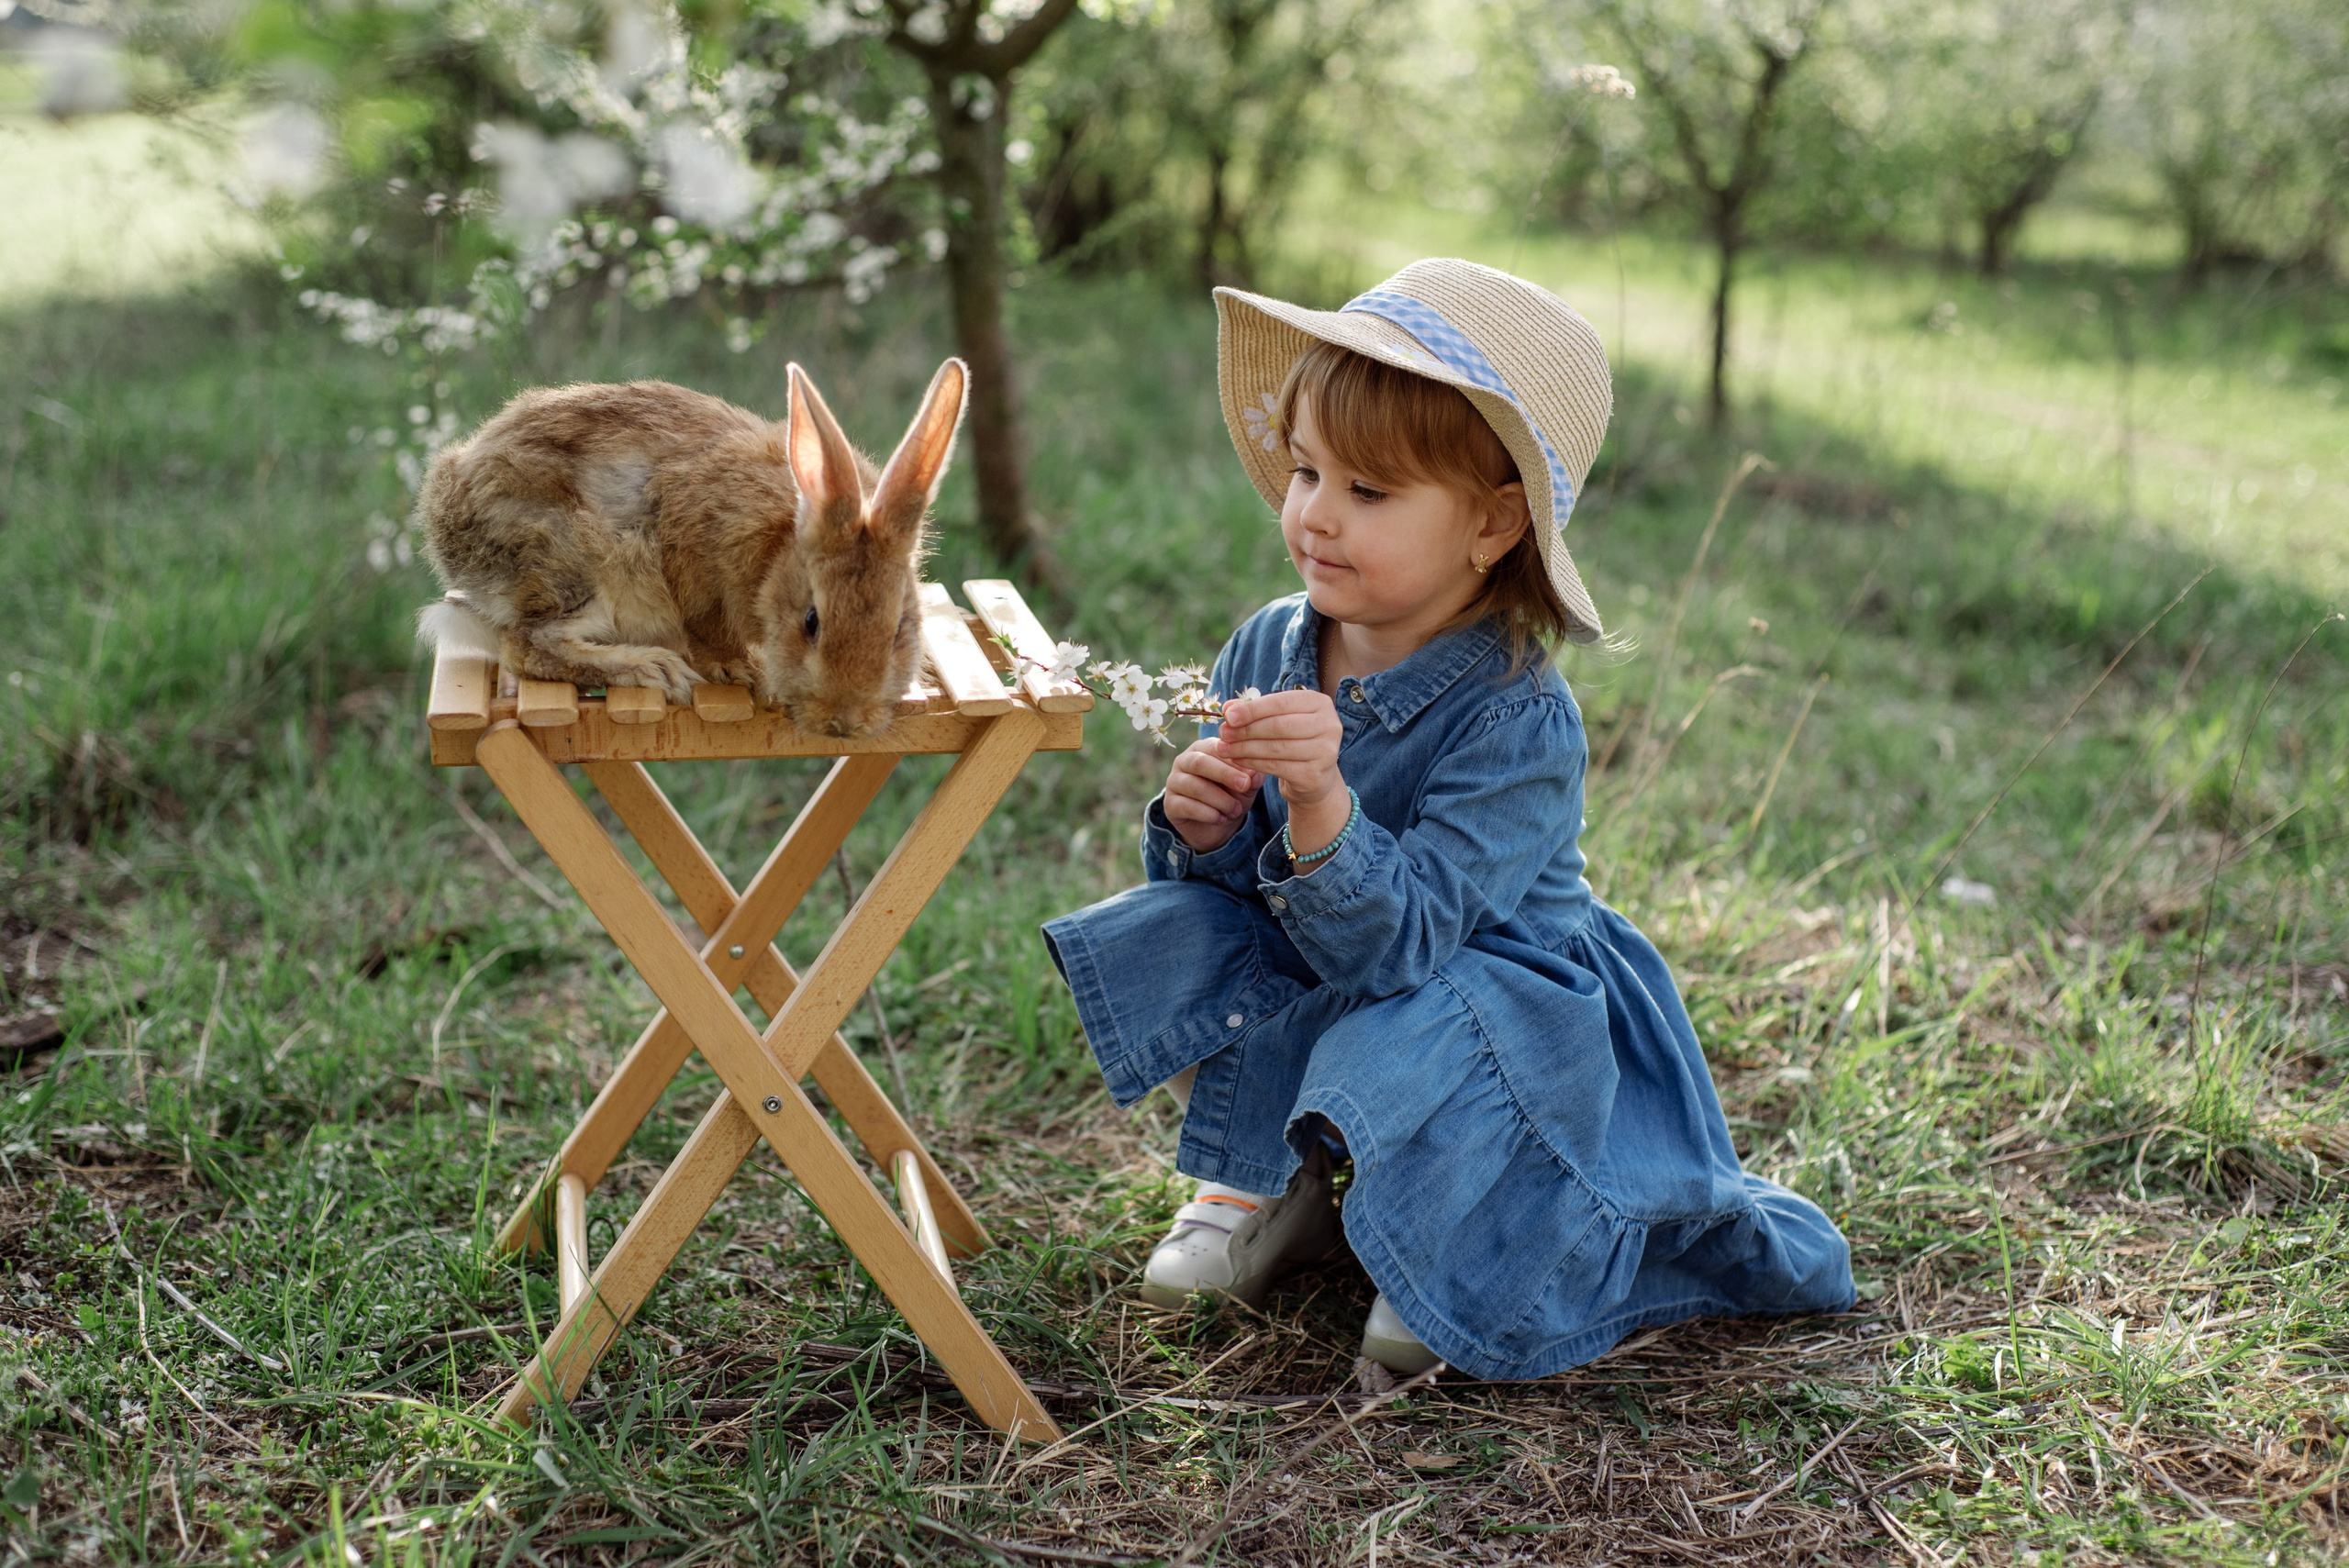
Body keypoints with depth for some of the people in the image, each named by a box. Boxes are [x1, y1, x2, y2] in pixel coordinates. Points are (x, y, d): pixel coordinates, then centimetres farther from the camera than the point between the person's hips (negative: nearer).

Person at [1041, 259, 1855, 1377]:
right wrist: (1206, 837, -23)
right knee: (1154, 950, -15)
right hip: (1300, 992, 6)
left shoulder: (1516, 721, -25)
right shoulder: (1266, 650, -7)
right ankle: (1277, 1183, 11)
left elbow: (1396, 946, -32)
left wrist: (1320, 804, -48)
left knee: (1395, 1063, -36)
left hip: (1488, 1005, -6)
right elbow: (1238, 895, 1)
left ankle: (1468, 1234, 2)